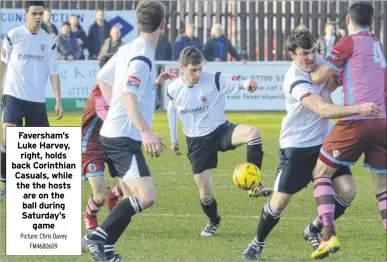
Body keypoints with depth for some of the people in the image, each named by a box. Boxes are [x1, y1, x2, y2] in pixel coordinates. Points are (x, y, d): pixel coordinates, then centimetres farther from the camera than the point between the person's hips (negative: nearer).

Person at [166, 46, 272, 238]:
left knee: (252, 133, -35)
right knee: (205, 193, 2)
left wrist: (247, 84, -52)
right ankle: (213, 221, 36)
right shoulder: (174, 89, -6)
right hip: (197, 141, 2)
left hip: (220, 131, -2)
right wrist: (173, 138, 22)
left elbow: (236, 82, -28)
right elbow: (171, 110, 14)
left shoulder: (215, 80, -14)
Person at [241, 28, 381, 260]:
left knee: (347, 191, -6)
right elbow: (323, 110, -39)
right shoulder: (295, 81, -28)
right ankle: (258, 243, 23)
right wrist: (358, 109, -48)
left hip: (324, 142, 6)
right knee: (280, 201, -3)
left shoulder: (319, 65, -4)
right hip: (297, 147, -6)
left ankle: (315, 232, 17)